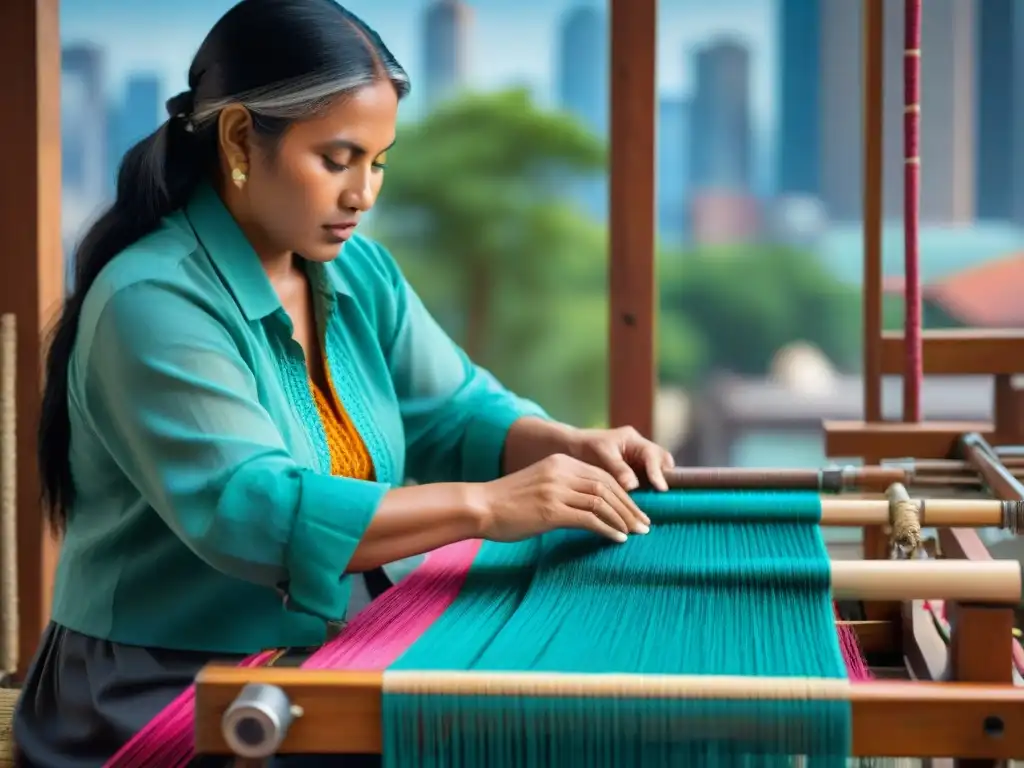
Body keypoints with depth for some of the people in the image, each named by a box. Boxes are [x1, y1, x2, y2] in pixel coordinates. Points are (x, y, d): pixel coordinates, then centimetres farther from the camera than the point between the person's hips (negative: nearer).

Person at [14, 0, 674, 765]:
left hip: (318, 676, 7)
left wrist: (573, 447, -12)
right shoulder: (152, 301, -19)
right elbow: (247, 513, -29)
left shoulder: (356, 269, 6)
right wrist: (487, 506, -33)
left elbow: (453, 411, 8)